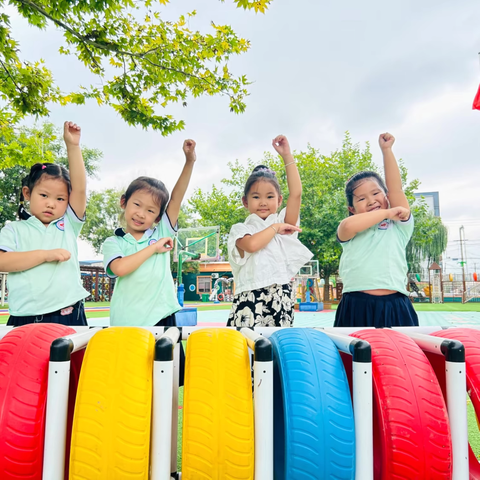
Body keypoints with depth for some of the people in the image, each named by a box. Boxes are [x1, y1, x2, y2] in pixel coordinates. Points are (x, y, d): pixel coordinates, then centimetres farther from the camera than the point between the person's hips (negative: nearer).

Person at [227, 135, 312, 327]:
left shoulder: (283, 222, 14)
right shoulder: (240, 229, 5)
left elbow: (296, 193, 0)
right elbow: (251, 244, -18)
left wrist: (287, 155, 1)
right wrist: (276, 227, -4)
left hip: (281, 300, 3)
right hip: (250, 302, -3)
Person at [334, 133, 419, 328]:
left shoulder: (399, 227, 12)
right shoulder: (350, 233, 8)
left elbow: (396, 188, 2)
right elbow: (347, 225, -16)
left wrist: (386, 149, 4)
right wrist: (386, 213, -7)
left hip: (394, 307, 1)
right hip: (356, 308, -1)